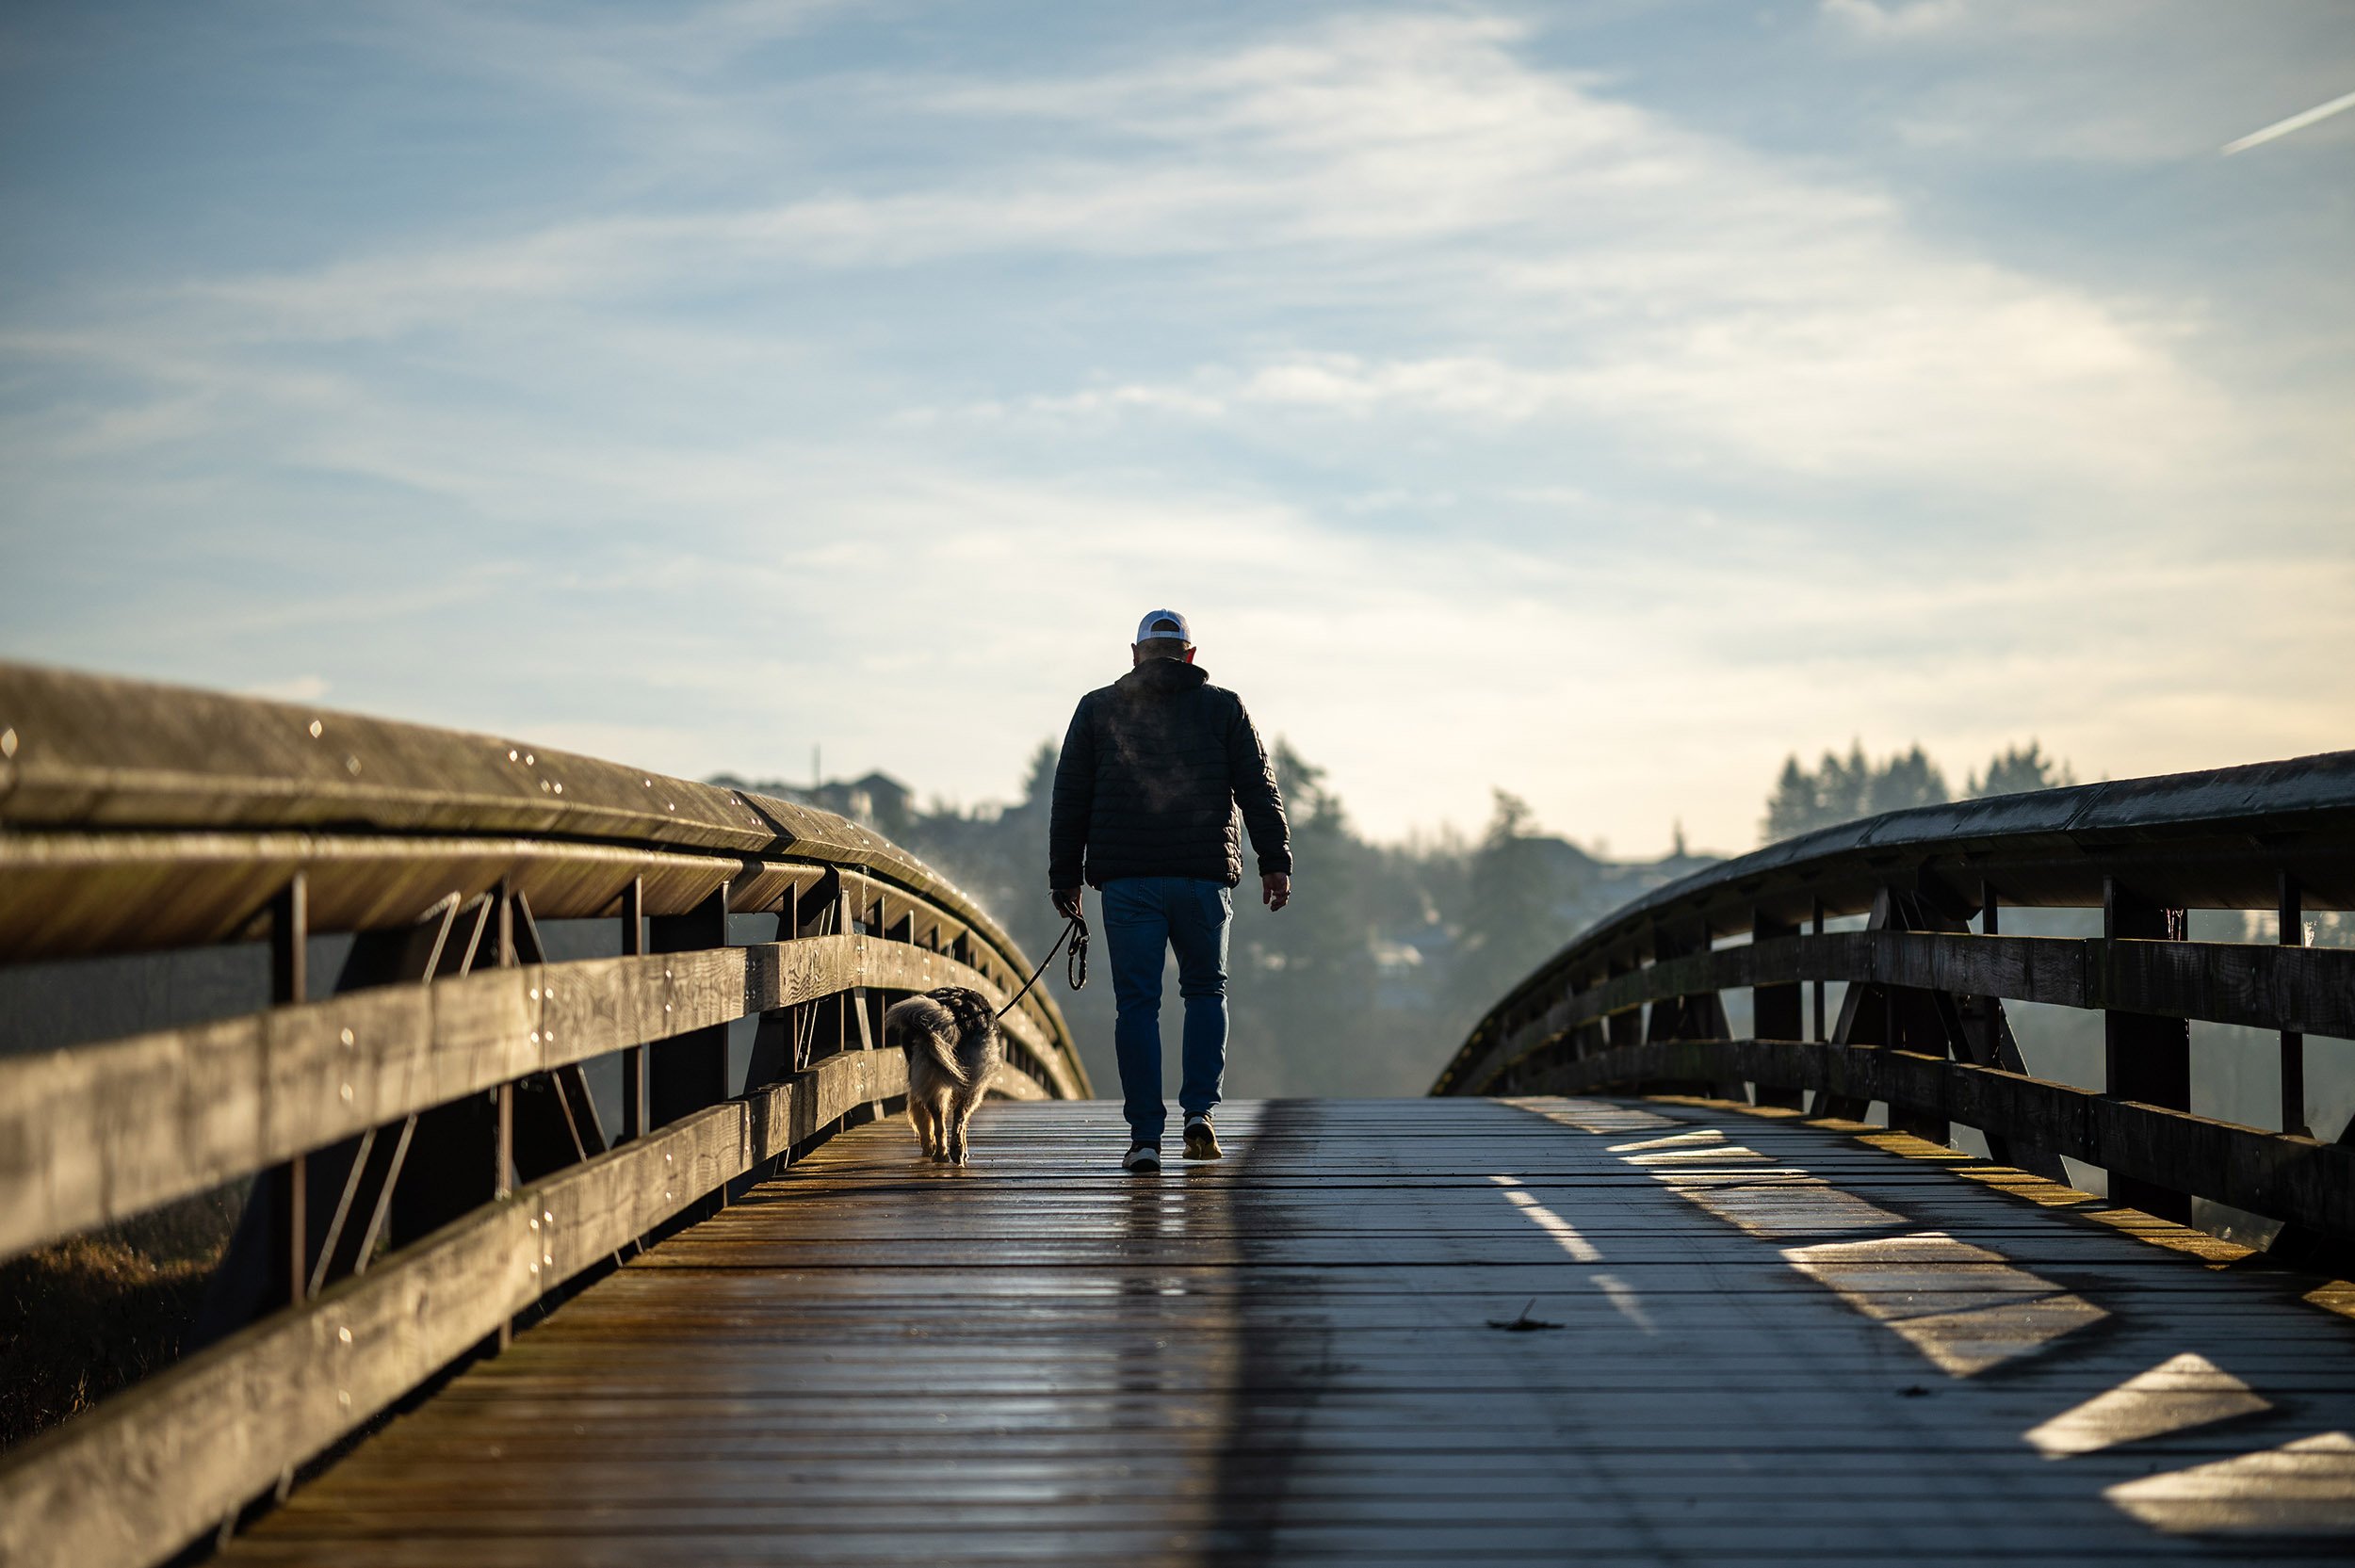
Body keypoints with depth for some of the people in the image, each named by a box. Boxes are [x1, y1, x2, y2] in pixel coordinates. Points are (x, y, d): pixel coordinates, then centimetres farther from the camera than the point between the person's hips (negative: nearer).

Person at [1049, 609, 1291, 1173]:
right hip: (1204, 874, 0)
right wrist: (1275, 862, 2)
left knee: (1137, 1003, 2)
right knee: (1205, 991, 16)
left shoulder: (1097, 708, 10)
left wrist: (1065, 876, 12)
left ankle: (1145, 1137, -1)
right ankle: (1200, 1112, 3)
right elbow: (1258, 788, 3)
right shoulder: (1223, 707, 9)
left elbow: (1070, 799, 9)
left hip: (1126, 878, 0)